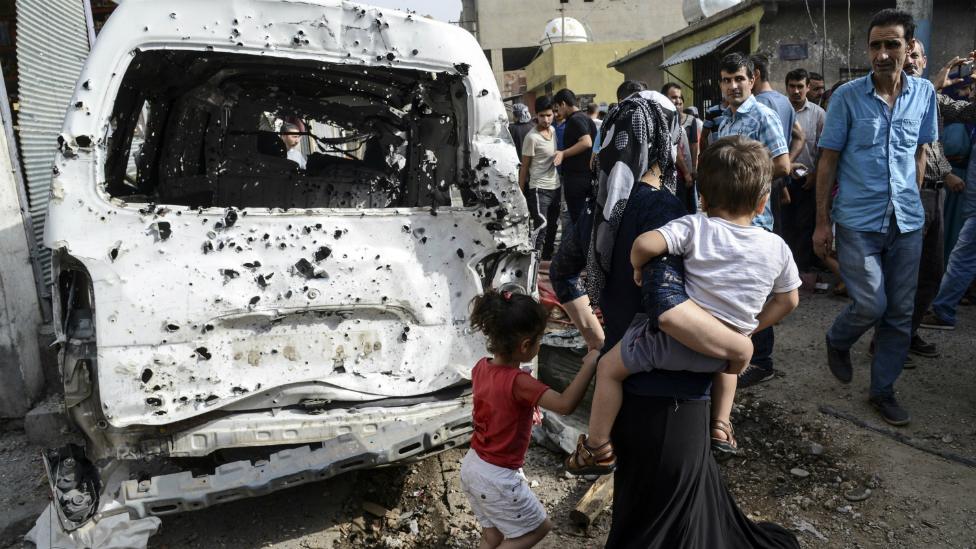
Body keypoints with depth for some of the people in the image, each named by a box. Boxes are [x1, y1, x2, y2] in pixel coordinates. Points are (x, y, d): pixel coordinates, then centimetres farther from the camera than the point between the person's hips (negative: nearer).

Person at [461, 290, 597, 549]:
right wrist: (590, 363, -33)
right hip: (497, 478, -8)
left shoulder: (481, 367, -5)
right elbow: (565, 404, -39)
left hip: (471, 466, 8)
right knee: (539, 527, 14)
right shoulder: (518, 382, -29)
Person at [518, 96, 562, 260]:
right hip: (539, 189, -8)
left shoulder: (553, 130, 7)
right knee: (541, 227, -14)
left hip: (555, 187, 8)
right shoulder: (532, 137, -13)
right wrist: (521, 191, -8)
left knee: (553, 226, 15)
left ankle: (547, 258, 28)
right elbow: (524, 166, -9)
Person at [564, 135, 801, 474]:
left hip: (676, 342, -5)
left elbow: (645, 243, -26)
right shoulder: (777, 247, 1)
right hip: (724, 350, 5)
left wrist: (638, 267, -6)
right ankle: (721, 426, 40)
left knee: (609, 367, 13)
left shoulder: (695, 228, -12)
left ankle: (597, 450, 18)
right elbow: (788, 300, 12)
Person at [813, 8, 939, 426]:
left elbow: (919, 152, 16)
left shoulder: (924, 93, 4)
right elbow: (828, 161, -3)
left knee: (900, 312, 7)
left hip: (907, 221, 4)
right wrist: (822, 222, -4)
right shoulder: (847, 97, -6)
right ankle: (837, 341, 26)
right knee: (871, 305, -8)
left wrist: (914, 200, 13)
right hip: (858, 221, -4)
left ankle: (883, 390, 23)